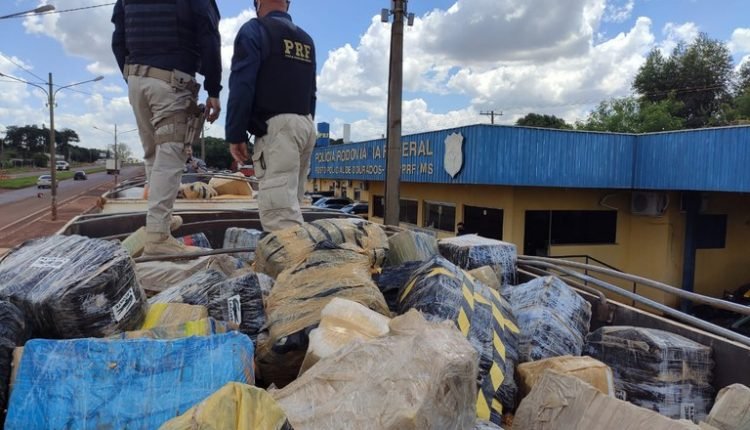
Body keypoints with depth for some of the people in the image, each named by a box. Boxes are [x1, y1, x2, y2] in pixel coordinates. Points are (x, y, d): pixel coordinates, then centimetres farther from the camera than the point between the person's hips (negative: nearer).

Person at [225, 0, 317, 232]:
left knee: (278, 209, -16)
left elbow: (242, 86, -11)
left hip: (275, 126, -8)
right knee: (289, 203, 13)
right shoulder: (306, 40, 22)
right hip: (305, 125, 8)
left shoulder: (254, 30, -1)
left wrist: (235, 134, -9)